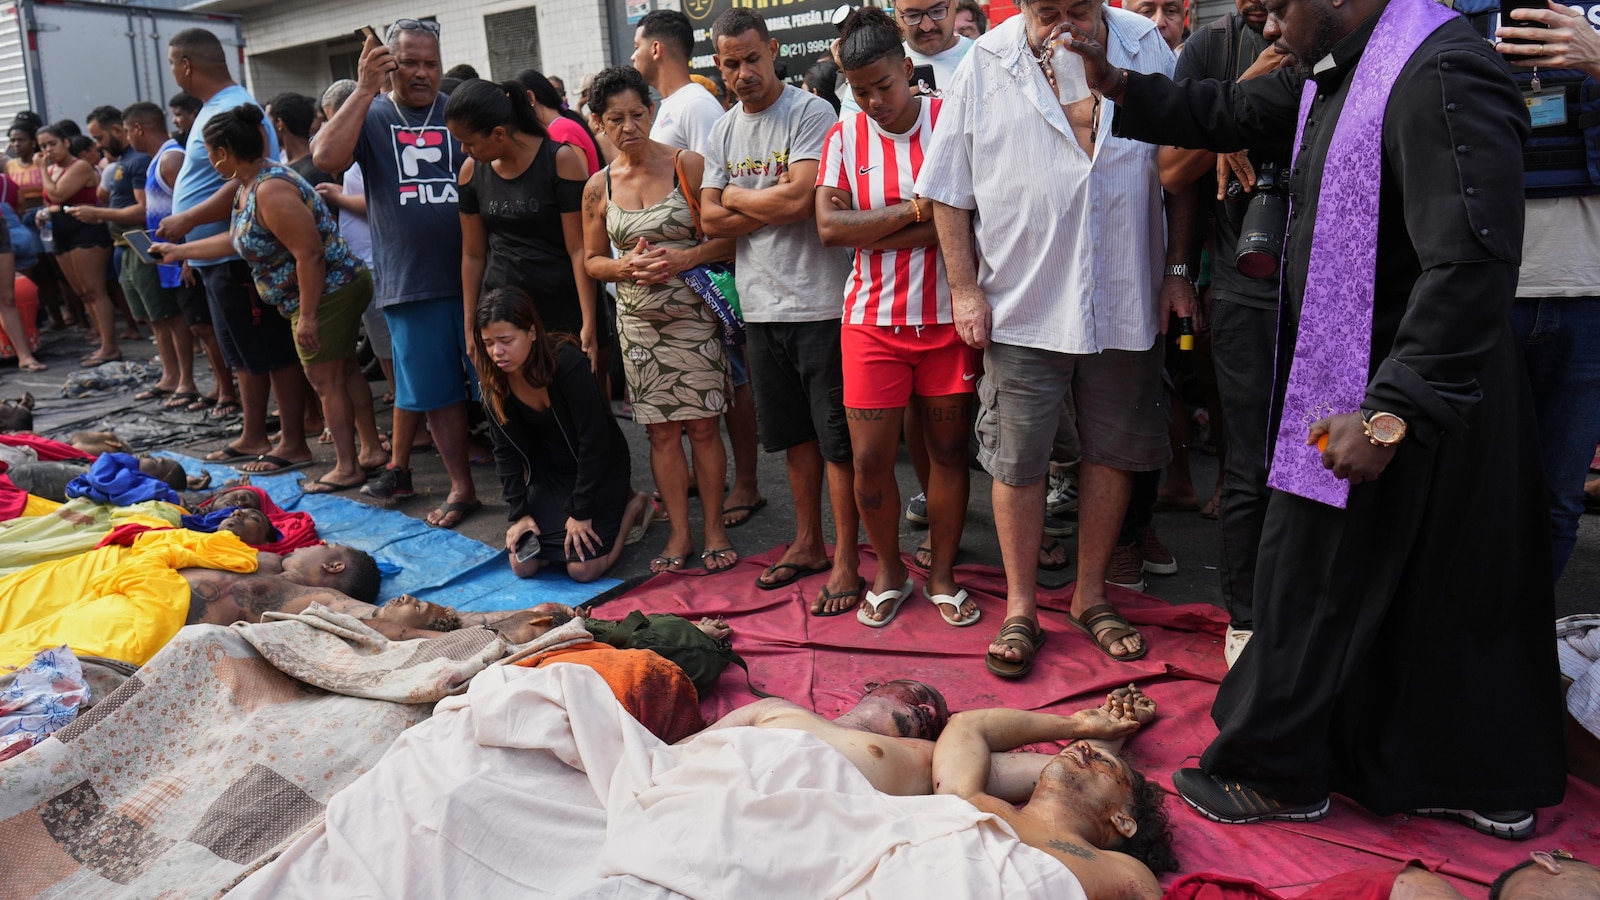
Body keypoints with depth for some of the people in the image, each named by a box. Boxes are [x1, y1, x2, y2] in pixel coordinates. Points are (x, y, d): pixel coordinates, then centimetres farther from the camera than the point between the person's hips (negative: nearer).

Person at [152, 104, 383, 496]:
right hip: (339, 289, 10)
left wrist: (307, 315, -24)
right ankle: (371, 450, 24)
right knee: (343, 371, 15)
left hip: (326, 293, -10)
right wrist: (178, 251, 28)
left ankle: (346, 468, 8)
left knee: (325, 379, -2)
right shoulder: (249, 185, 10)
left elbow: (309, 253, -27)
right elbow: (237, 239, 22)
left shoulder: (270, 189, -23)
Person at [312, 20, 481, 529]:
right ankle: (461, 487, 18)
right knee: (436, 391, 7)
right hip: (409, 280, 1)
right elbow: (327, 158, -13)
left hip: (472, 275, 0)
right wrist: (366, 90, -13)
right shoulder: (369, 115, 6)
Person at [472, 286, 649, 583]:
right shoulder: (494, 380, -11)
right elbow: (507, 451, -5)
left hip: (601, 467, -5)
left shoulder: (568, 365, -29)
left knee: (582, 569, -14)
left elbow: (594, 442, -25)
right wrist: (518, 512, -11)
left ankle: (631, 506, 12)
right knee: (523, 565, -3)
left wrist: (581, 511, -21)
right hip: (548, 472, 5)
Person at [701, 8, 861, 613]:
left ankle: (845, 562, 9)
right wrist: (773, 206, -9)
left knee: (837, 439, -1)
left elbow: (800, 199, -20)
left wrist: (736, 197, -4)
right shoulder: (722, 133, 12)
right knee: (795, 433, 17)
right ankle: (807, 543, 30)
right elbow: (710, 221, 5)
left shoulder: (811, 114, -8)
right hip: (761, 306, 7)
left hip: (819, 303, -6)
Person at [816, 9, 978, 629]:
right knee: (869, 457, 1)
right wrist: (915, 211, -14)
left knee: (949, 449, 8)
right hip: (873, 320, 1)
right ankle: (889, 573, 24)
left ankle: (943, 574, 24)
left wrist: (872, 234, -15)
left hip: (947, 316, -1)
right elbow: (830, 227, -8)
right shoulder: (843, 138, 4)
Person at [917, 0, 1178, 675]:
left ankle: (1090, 596, 29)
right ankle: (1020, 609, 20)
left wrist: (1178, 271, 7)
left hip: (1125, 303, 2)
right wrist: (964, 289, -4)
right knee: (1017, 459, 4)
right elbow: (949, 192, 1)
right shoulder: (986, 67, -2)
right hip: (1022, 305, -2)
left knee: (1114, 452, 11)